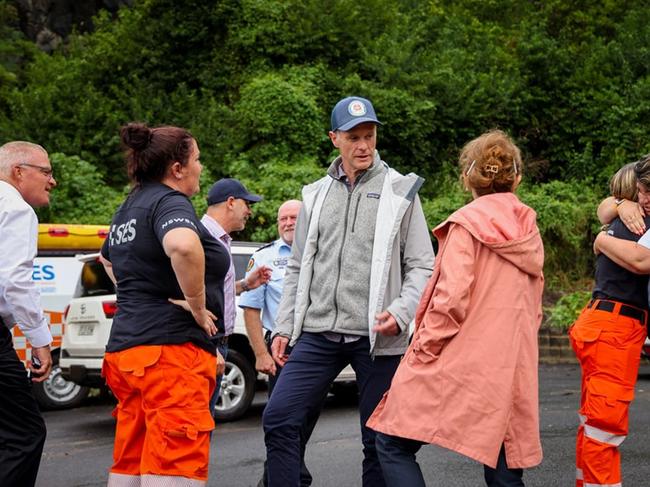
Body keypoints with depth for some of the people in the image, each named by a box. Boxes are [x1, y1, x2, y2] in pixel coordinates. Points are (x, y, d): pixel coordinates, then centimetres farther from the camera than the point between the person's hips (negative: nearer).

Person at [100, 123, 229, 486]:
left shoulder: (129, 208, 18)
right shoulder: (169, 202, -10)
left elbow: (109, 259, 39)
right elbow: (183, 245, -34)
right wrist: (198, 305, -20)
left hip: (126, 346, 10)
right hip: (171, 350, -10)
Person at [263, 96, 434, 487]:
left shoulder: (401, 191, 4)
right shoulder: (316, 195, 14)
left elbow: (422, 266, 1)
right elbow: (298, 267, 18)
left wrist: (400, 312, -15)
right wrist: (284, 326, 11)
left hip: (377, 337, -3)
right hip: (318, 333, 3)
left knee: (379, 439, 2)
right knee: (279, 420, -8)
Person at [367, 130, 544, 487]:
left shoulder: (468, 223, -7)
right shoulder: (528, 233, 12)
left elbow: (451, 298, -15)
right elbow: (533, 308, 17)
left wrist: (423, 352, -8)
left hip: (460, 364, -6)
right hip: (512, 372, 6)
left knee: (393, 443, 2)